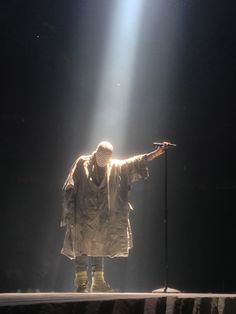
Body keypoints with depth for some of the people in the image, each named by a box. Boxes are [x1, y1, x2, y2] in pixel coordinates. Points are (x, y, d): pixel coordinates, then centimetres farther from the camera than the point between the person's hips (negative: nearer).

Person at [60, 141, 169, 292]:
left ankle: (98, 283, 15)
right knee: (82, 250, -7)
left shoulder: (116, 167, 9)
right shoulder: (82, 163, -3)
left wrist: (158, 152, -7)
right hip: (83, 217, -5)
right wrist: (70, 212, -11)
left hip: (103, 218, 5)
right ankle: (81, 283, -4)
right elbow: (70, 188, -4)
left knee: (100, 250, 8)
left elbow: (136, 162, 2)